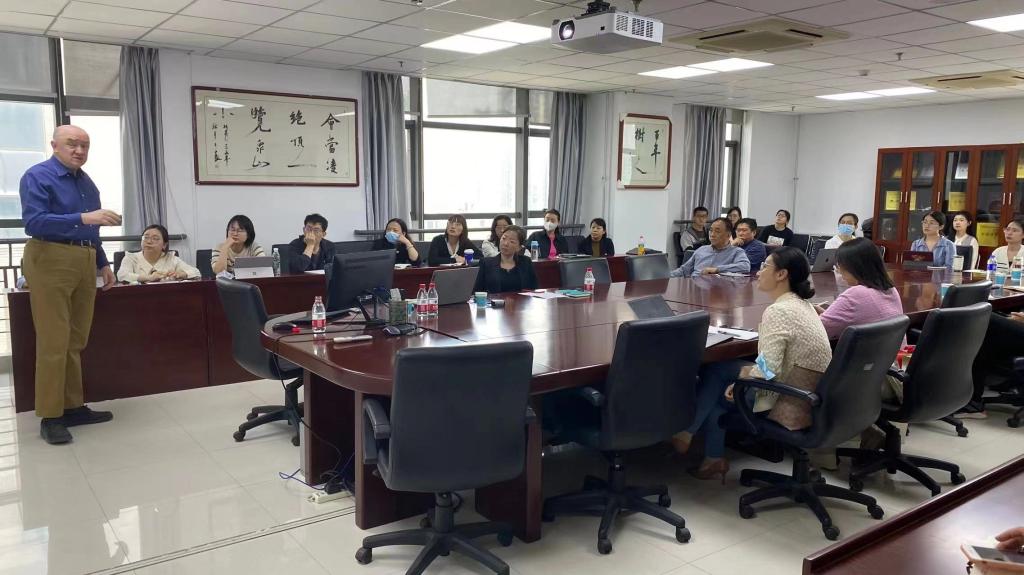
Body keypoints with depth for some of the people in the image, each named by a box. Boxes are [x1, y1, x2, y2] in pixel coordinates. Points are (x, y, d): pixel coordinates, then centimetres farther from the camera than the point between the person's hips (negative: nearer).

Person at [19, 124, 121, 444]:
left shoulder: (86, 181, 16)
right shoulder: (37, 177, -7)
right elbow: (33, 223, -20)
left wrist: (103, 264, 19)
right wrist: (83, 218, -28)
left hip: (84, 264, 7)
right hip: (50, 262, -7)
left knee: (76, 342, 11)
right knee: (54, 343, -6)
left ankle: (74, 407, 19)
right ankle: (50, 417, 2)